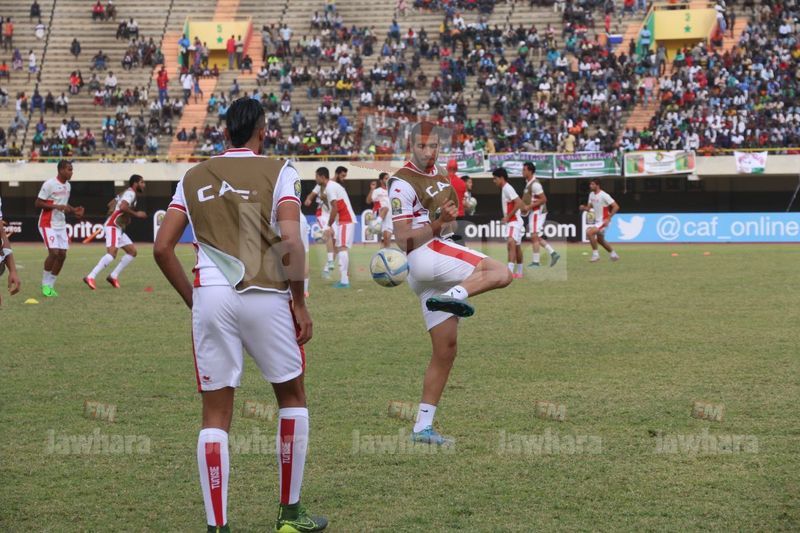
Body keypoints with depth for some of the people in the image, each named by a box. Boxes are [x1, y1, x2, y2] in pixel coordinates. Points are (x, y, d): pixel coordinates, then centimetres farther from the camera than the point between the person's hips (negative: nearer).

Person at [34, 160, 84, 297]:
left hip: (61, 224, 8)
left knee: (62, 255, 2)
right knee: (54, 252, -17)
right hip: (48, 224, -8)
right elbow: (38, 203, -15)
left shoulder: (67, 186, 10)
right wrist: (57, 206, -24)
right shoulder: (49, 184, -15)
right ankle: (45, 285, -2)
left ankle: (50, 286, 11)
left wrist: (74, 210, 4)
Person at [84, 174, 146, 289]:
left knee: (132, 251, 10)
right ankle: (90, 277, -31)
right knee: (112, 253, -24)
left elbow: (110, 204, 26)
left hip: (119, 228, 11)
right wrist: (136, 214, -17)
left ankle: (113, 276, 8)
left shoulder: (126, 193, 21)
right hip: (113, 227, -11)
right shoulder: (131, 193, -10)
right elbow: (122, 207, -27)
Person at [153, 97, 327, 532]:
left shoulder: (194, 177, 12)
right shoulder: (278, 172, 2)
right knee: (291, 396, 17)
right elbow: (291, 243, -11)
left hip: (210, 297, 2)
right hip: (265, 296, -2)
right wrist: (299, 301, -1)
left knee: (215, 412, 6)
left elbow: (162, 248, 8)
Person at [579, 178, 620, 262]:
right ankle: (613, 254, 38)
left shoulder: (604, 195, -19)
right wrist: (584, 208, -10)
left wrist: (608, 218, -24)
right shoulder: (591, 194, 6)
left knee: (589, 232, -24)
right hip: (596, 221, 9)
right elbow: (589, 207, 14)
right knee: (600, 240, 20)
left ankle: (595, 254, -14)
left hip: (603, 221, -9)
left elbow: (616, 207, -20)